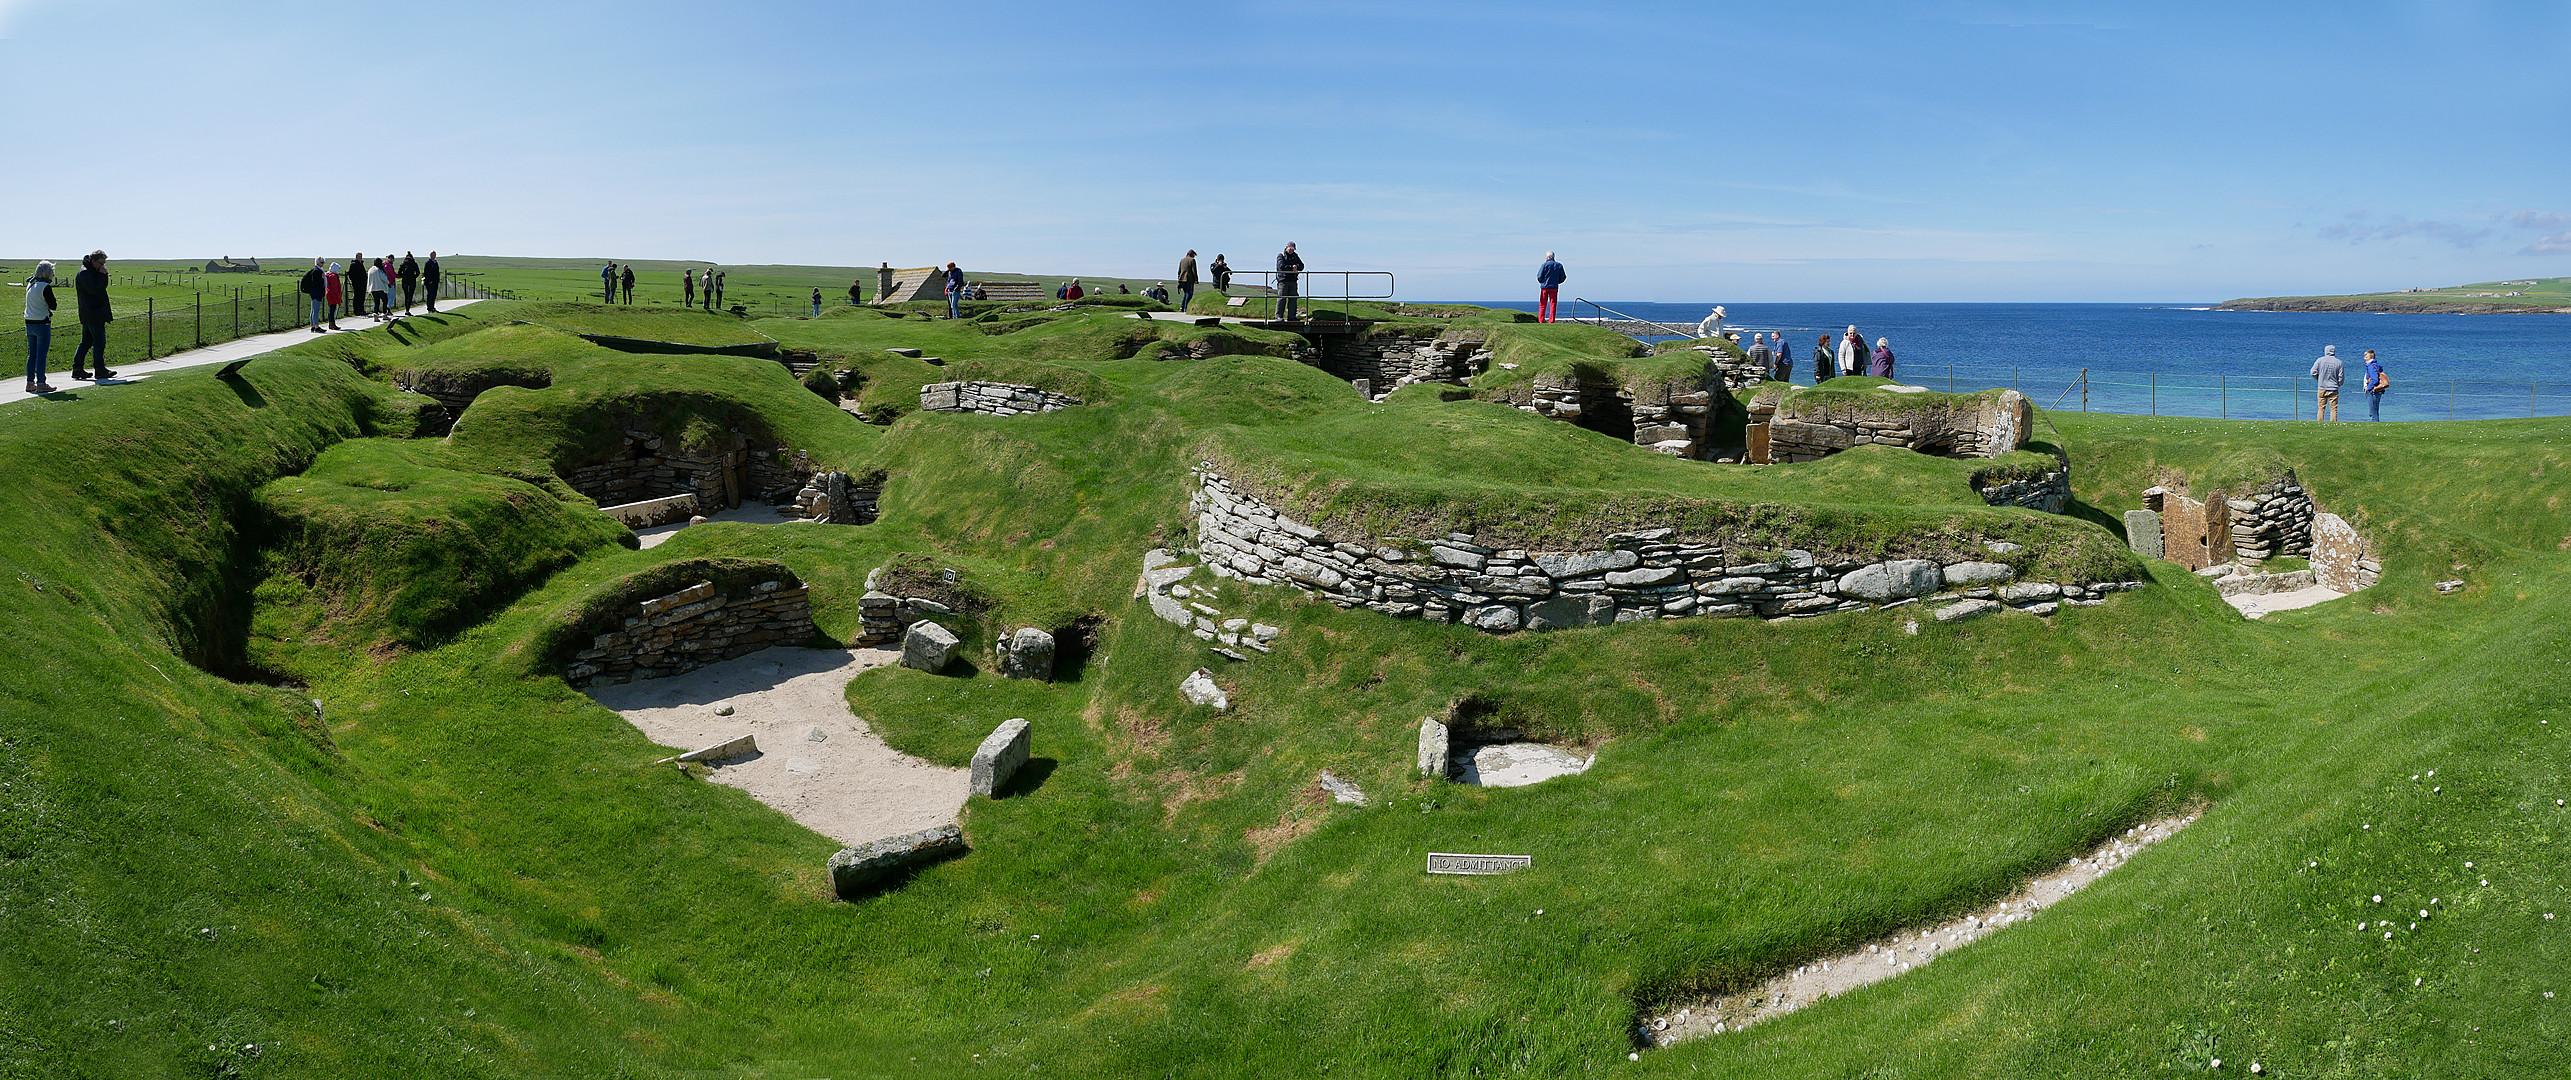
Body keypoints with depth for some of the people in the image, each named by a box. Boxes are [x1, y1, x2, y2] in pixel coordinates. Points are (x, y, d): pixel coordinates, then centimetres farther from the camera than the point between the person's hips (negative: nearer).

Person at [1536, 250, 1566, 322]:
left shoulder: (1545, 265, -8)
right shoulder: (1559, 265, 4)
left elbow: (1539, 276, -9)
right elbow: (1563, 277, 6)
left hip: (1544, 287, -2)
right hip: (1554, 288, 2)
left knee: (1542, 305, 5)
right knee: (1552, 305, 6)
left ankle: (1541, 320, 2)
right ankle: (1551, 321, 2)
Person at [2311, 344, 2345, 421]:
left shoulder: (2320, 360, -2)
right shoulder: (2339, 362, -1)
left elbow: (2313, 373, -2)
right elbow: (2341, 378, 0)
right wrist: (2338, 385, 17)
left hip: (2322, 388, 0)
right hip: (2334, 389, 0)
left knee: (2321, 408, 5)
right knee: (2333, 409, 2)